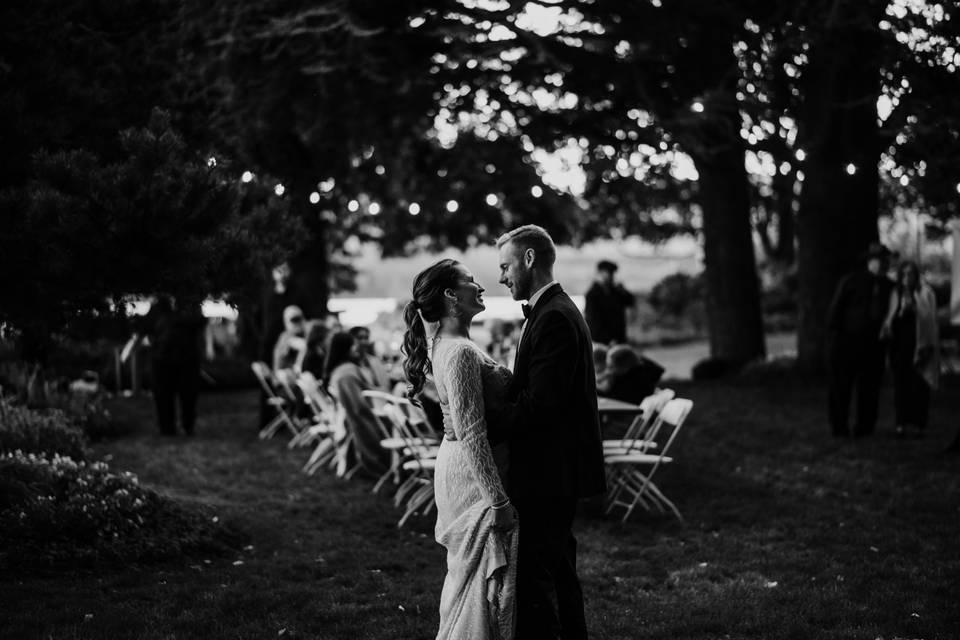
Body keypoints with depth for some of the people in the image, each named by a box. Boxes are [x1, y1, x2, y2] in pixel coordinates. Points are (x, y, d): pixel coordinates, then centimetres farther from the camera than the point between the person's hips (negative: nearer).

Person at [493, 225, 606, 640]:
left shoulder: (553, 318, -17)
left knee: (534, 578, -9)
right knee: (559, 572, 19)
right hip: (556, 470, 11)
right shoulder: (552, 311, 16)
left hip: (550, 473, -11)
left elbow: (540, 402, -24)